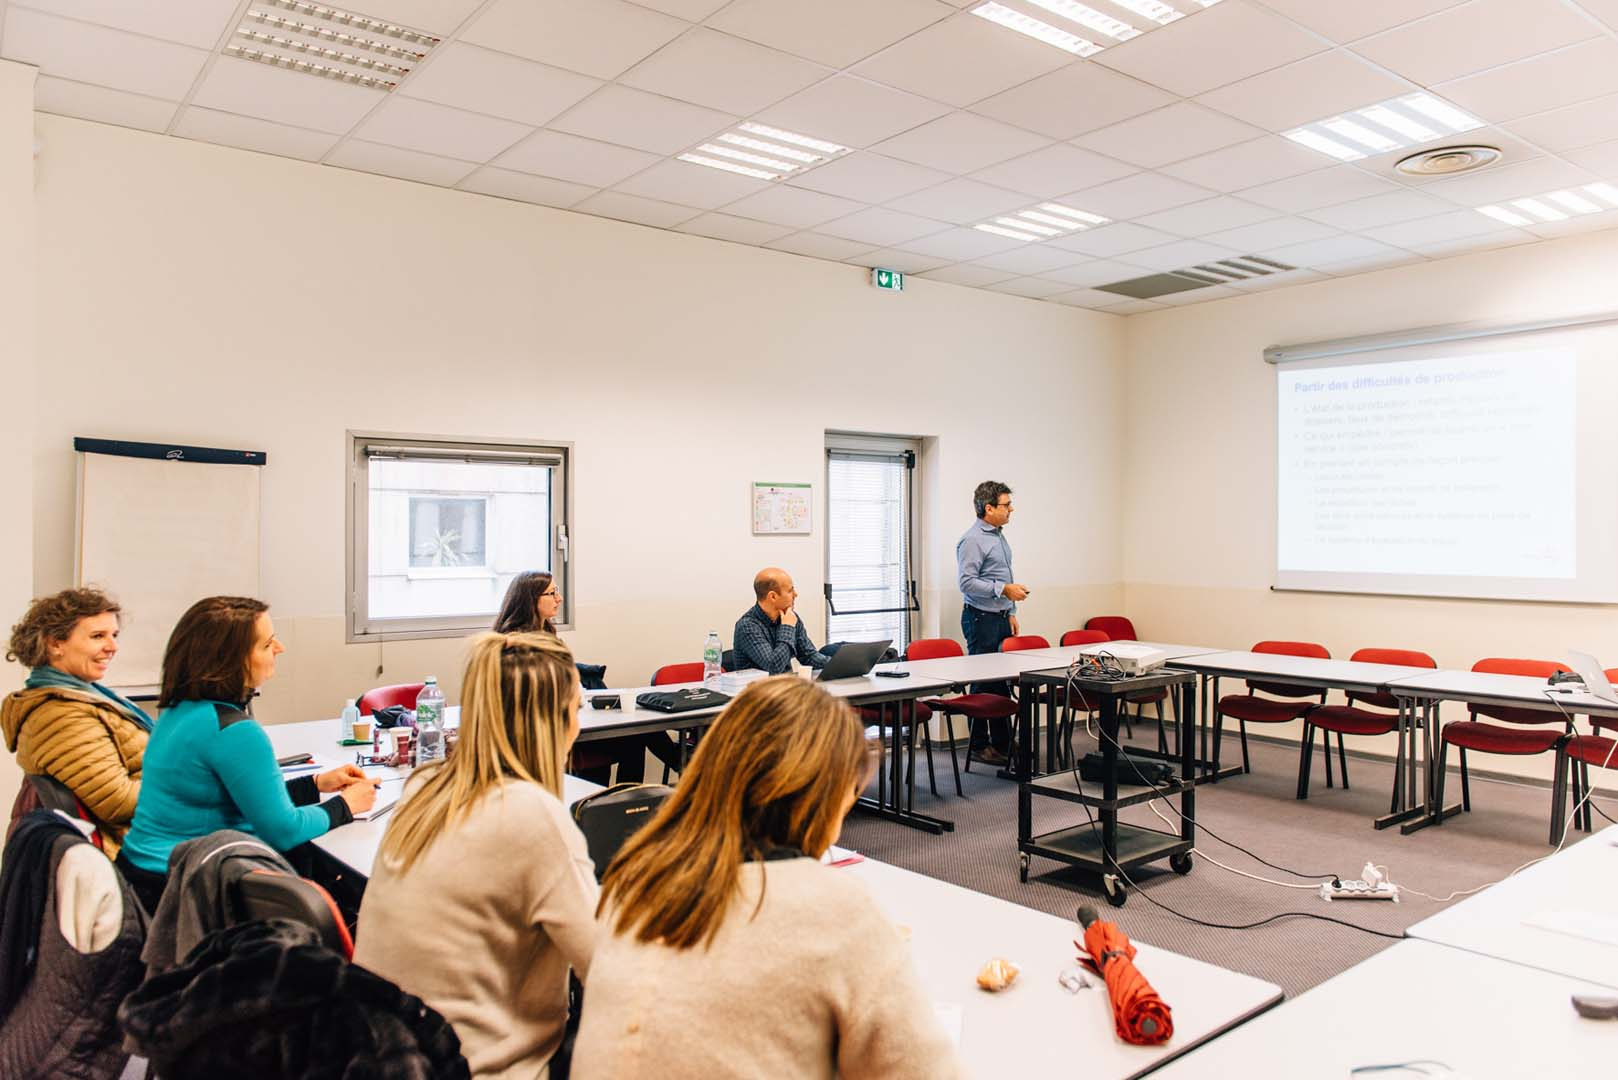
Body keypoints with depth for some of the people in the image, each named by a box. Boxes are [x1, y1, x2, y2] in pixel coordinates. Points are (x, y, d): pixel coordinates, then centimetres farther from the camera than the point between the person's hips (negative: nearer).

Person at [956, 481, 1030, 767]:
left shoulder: (999, 535, 16)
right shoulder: (972, 540, -14)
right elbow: (967, 582, -21)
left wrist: (1011, 612, 19)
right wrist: (1005, 590, -22)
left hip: (1001, 618, 9)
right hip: (981, 618, -9)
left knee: (1003, 681, 10)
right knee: (984, 684, -2)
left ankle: (1002, 743, 18)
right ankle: (980, 746, 7)